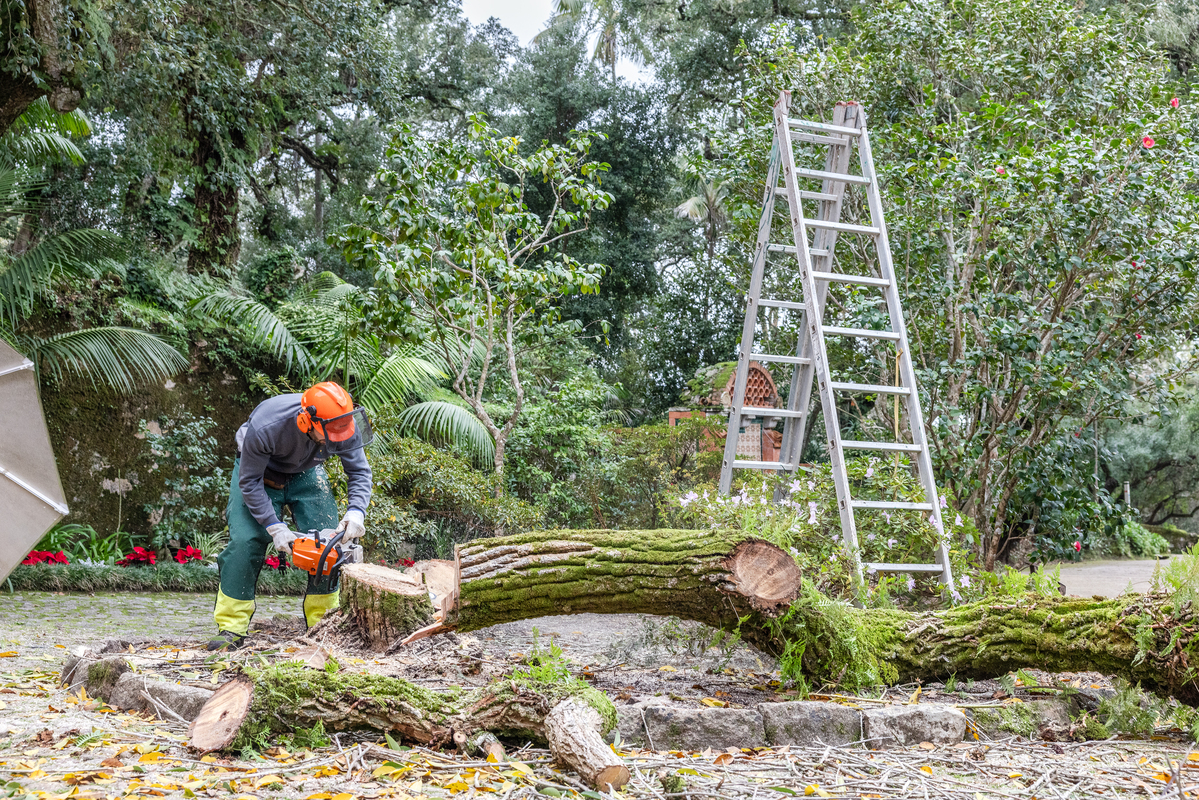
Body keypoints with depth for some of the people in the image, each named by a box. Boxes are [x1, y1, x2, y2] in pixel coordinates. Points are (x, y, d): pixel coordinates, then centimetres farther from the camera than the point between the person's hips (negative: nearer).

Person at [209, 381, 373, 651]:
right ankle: (231, 629, -11)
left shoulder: (345, 425, -31)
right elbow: (249, 482, -29)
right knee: (244, 542, -17)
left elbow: (359, 471, -18)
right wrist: (274, 527, -32)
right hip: (257, 469, -3)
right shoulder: (265, 426, -41)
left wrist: (356, 512, -35)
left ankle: (323, 625, 0)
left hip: (306, 472, 3)